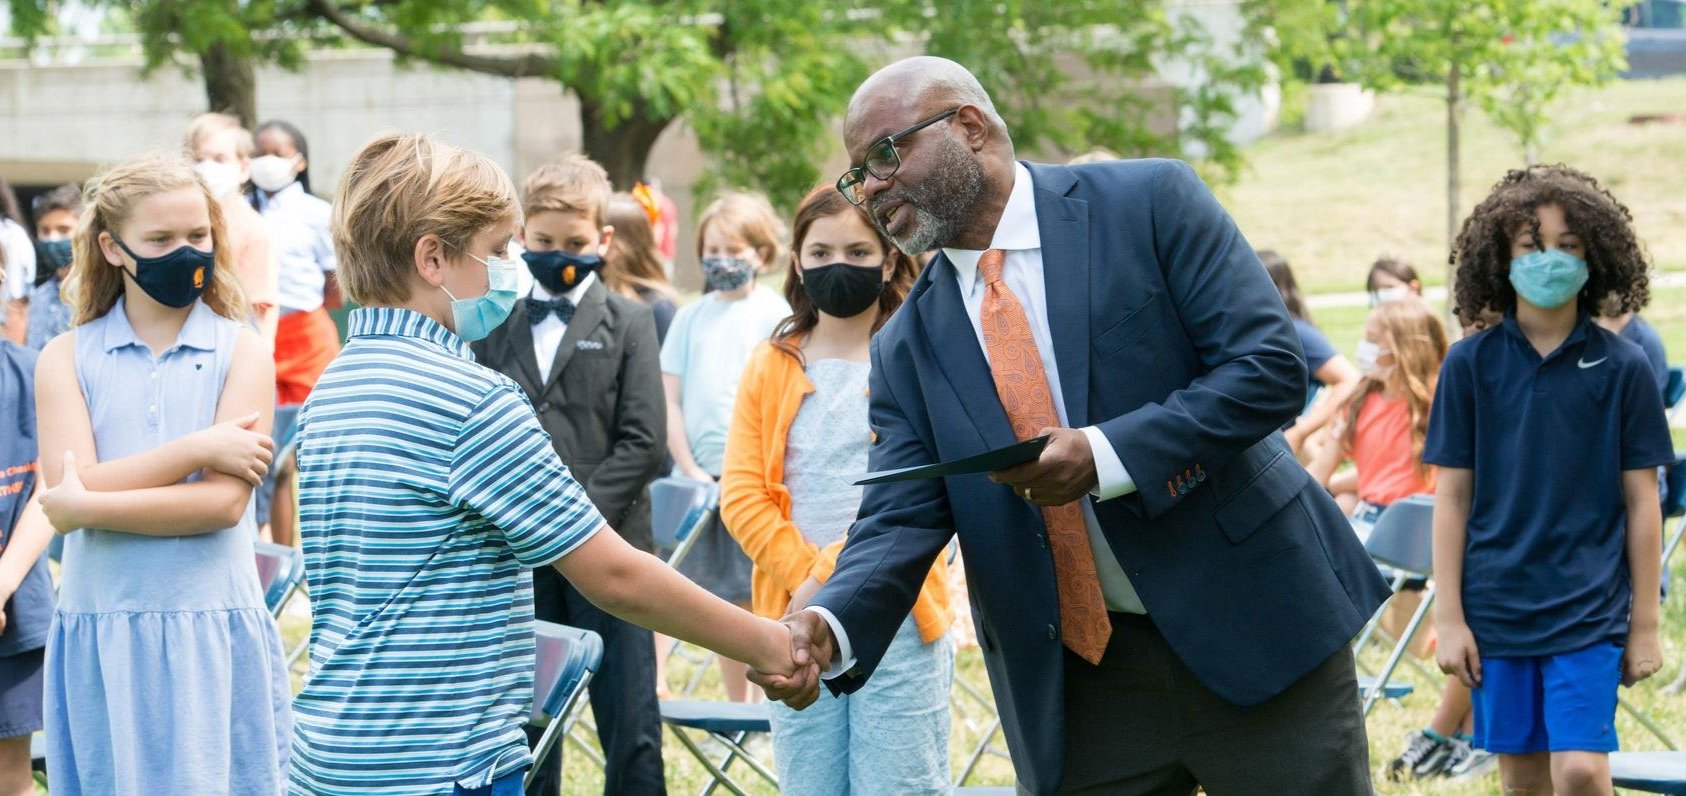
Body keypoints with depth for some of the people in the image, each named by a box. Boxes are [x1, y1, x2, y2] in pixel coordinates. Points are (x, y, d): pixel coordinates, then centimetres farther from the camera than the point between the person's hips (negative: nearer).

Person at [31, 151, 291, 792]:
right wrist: (198, 449, -13)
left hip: (213, 637, -1)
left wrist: (88, 505, -11)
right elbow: (68, 490, -9)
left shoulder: (242, 352, 1)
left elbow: (225, 502, -10)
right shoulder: (67, 358, 5)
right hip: (100, 642, 1)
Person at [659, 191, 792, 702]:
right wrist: (691, 470, -2)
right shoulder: (691, 317, 10)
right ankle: (736, 709, 13)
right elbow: (670, 399, 8)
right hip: (699, 475, 3)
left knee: (757, 598, -3)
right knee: (724, 602, 7)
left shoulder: (775, 315, 1)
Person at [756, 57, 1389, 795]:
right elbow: (899, 521, -1)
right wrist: (828, 625, -22)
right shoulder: (909, 346, 6)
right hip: (1080, 680, 4)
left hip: (1255, 630, -3)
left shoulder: (1149, 203, -5)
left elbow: (1269, 366, -11)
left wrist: (1104, 457, -22)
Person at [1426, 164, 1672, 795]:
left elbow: (1642, 504, 3)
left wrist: (1645, 624, 2)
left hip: (1591, 611, -1)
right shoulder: (1470, 364, 2)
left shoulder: (1622, 368, 0)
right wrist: (1449, 617, -1)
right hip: (1496, 611, 1)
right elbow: (1452, 497, 4)